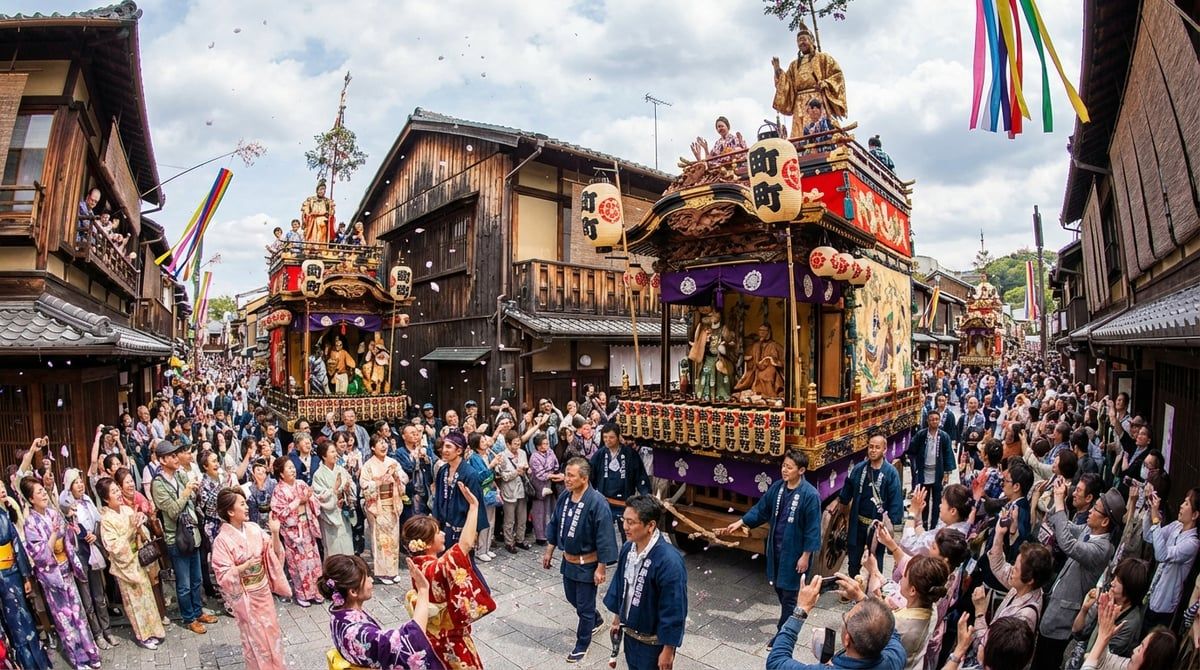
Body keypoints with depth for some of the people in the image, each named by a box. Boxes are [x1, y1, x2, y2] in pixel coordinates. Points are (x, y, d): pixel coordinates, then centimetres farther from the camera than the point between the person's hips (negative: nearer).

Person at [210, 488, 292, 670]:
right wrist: (245, 566, -29)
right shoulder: (222, 540, -19)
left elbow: (273, 552, -1)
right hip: (245, 595, -5)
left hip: (263, 589, 5)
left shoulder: (253, 528, -5)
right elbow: (223, 575, -17)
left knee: (271, 630, 18)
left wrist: (275, 533, -16)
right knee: (255, 636, 11)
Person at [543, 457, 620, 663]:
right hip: (568, 560, 7)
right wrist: (549, 551, 11)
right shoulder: (564, 497, -5)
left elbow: (604, 538, -23)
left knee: (584, 607, 9)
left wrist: (601, 568, -19)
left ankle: (582, 645, 32)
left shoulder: (597, 502, -27)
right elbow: (555, 524, 8)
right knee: (572, 598, 25)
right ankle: (596, 621, 51)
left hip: (587, 564, -7)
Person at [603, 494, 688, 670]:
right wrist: (617, 617, 17)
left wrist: (668, 650, -17)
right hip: (630, 633, 6)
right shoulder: (628, 548, -8)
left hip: (653, 641, -6)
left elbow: (674, 610, -24)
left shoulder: (669, 561, -30)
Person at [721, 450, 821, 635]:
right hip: (776, 547, 7)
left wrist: (805, 556, -15)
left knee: (789, 593, 5)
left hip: (795, 551, -7)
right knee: (779, 587, 21)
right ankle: (789, 621, 44)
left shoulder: (810, 495, -21)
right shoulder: (777, 487, -2)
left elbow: (812, 528, -16)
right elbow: (761, 510, 7)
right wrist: (740, 523, 0)